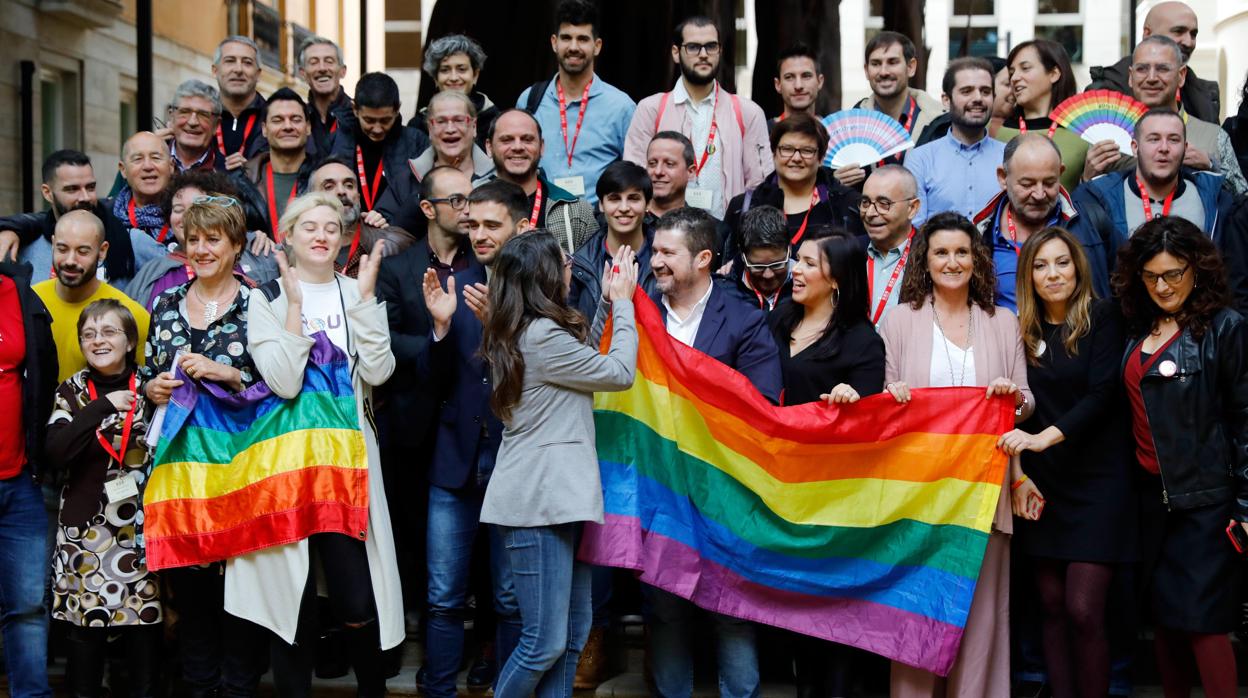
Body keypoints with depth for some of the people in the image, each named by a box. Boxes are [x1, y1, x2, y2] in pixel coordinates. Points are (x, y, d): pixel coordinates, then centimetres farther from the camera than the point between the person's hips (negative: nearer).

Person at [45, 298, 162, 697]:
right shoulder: (73, 391, 5)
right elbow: (55, 452, -12)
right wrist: (102, 406, -17)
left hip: (141, 529, 0)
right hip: (86, 531, 0)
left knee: (144, 624, -1)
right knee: (86, 630, -2)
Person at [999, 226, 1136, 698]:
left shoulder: (1101, 318, -4)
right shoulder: (1022, 331, 7)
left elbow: (1103, 393, -15)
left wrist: (1046, 437, -26)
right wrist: (1019, 476, -2)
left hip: (1096, 481, -4)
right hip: (1042, 485, 4)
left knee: (1083, 610, -10)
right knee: (1052, 607, 6)